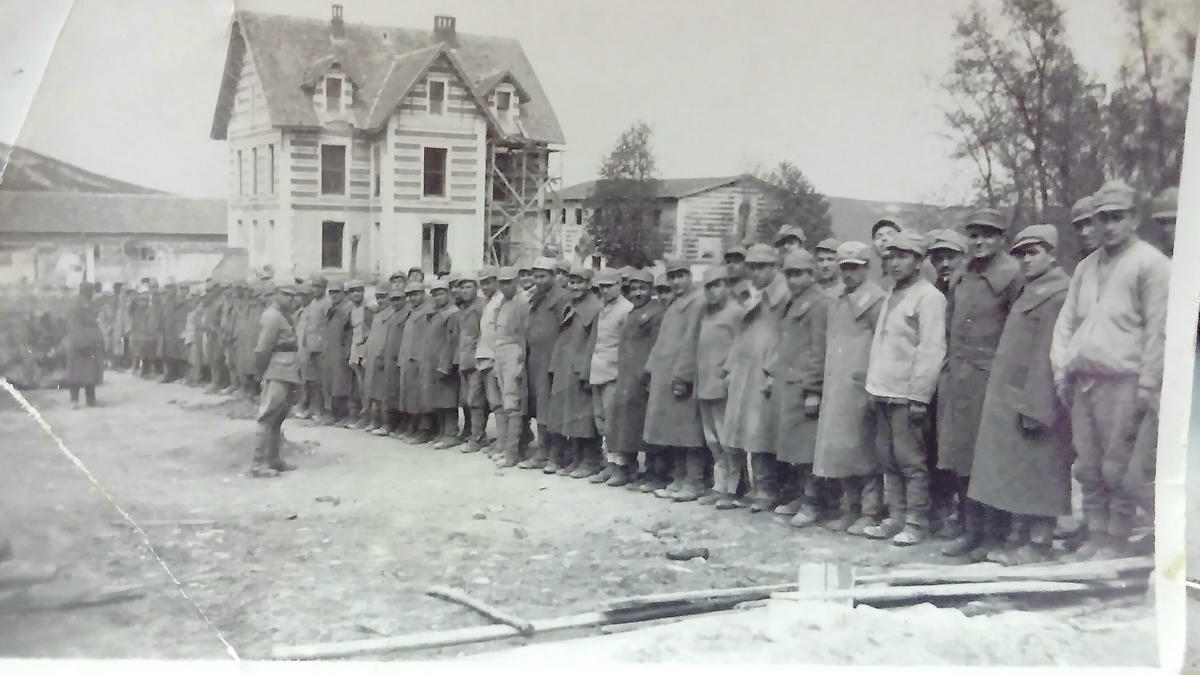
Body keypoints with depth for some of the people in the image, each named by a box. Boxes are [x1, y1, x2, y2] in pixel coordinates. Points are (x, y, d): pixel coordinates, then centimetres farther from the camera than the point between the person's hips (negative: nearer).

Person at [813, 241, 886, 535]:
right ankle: (850, 509, 18)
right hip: (835, 387, 8)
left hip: (860, 386, -8)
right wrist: (825, 383, 14)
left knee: (863, 450, -4)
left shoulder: (874, 298, -6)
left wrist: (870, 378, -16)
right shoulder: (838, 301, 19)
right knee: (838, 448, 9)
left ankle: (871, 513, 4)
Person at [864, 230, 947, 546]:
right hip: (883, 390, 8)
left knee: (910, 461, -4)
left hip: (907, 394, -8)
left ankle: (916, 522, 3)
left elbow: (932, 350, -14)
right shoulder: (891, 296, 18)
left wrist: (919, 396, -18)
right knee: (887, 458, 10)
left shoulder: (929, 297, -8)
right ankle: (895, 517, 18)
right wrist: (874, 385, 13)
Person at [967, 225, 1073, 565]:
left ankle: (1038, 544, 6)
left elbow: (1048, 354, -18)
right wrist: (1018, 402, 12)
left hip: (1033, 400, -9)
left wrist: (1034, 406, -22)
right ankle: (1019, 539, 20)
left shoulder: (1058, 293, -12)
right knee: (1016, 472, 12)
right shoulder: (1029, 291, 17)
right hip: (1011, 398, 9)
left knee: (1036, 472, -2)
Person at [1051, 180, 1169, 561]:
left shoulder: (1150, 263, -2)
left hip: (1122, 381, -6)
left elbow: (1158, 329, -7)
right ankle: (1095, 539, 18)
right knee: (1087, 468, 9)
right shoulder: (1087, 266, 19)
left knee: (1118, 468, -4)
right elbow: (1066, 321, 20)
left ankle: (1117, 542, 7)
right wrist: (1061, 369, 8)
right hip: (1083, 382, 6)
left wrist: (1147, 385, -12)